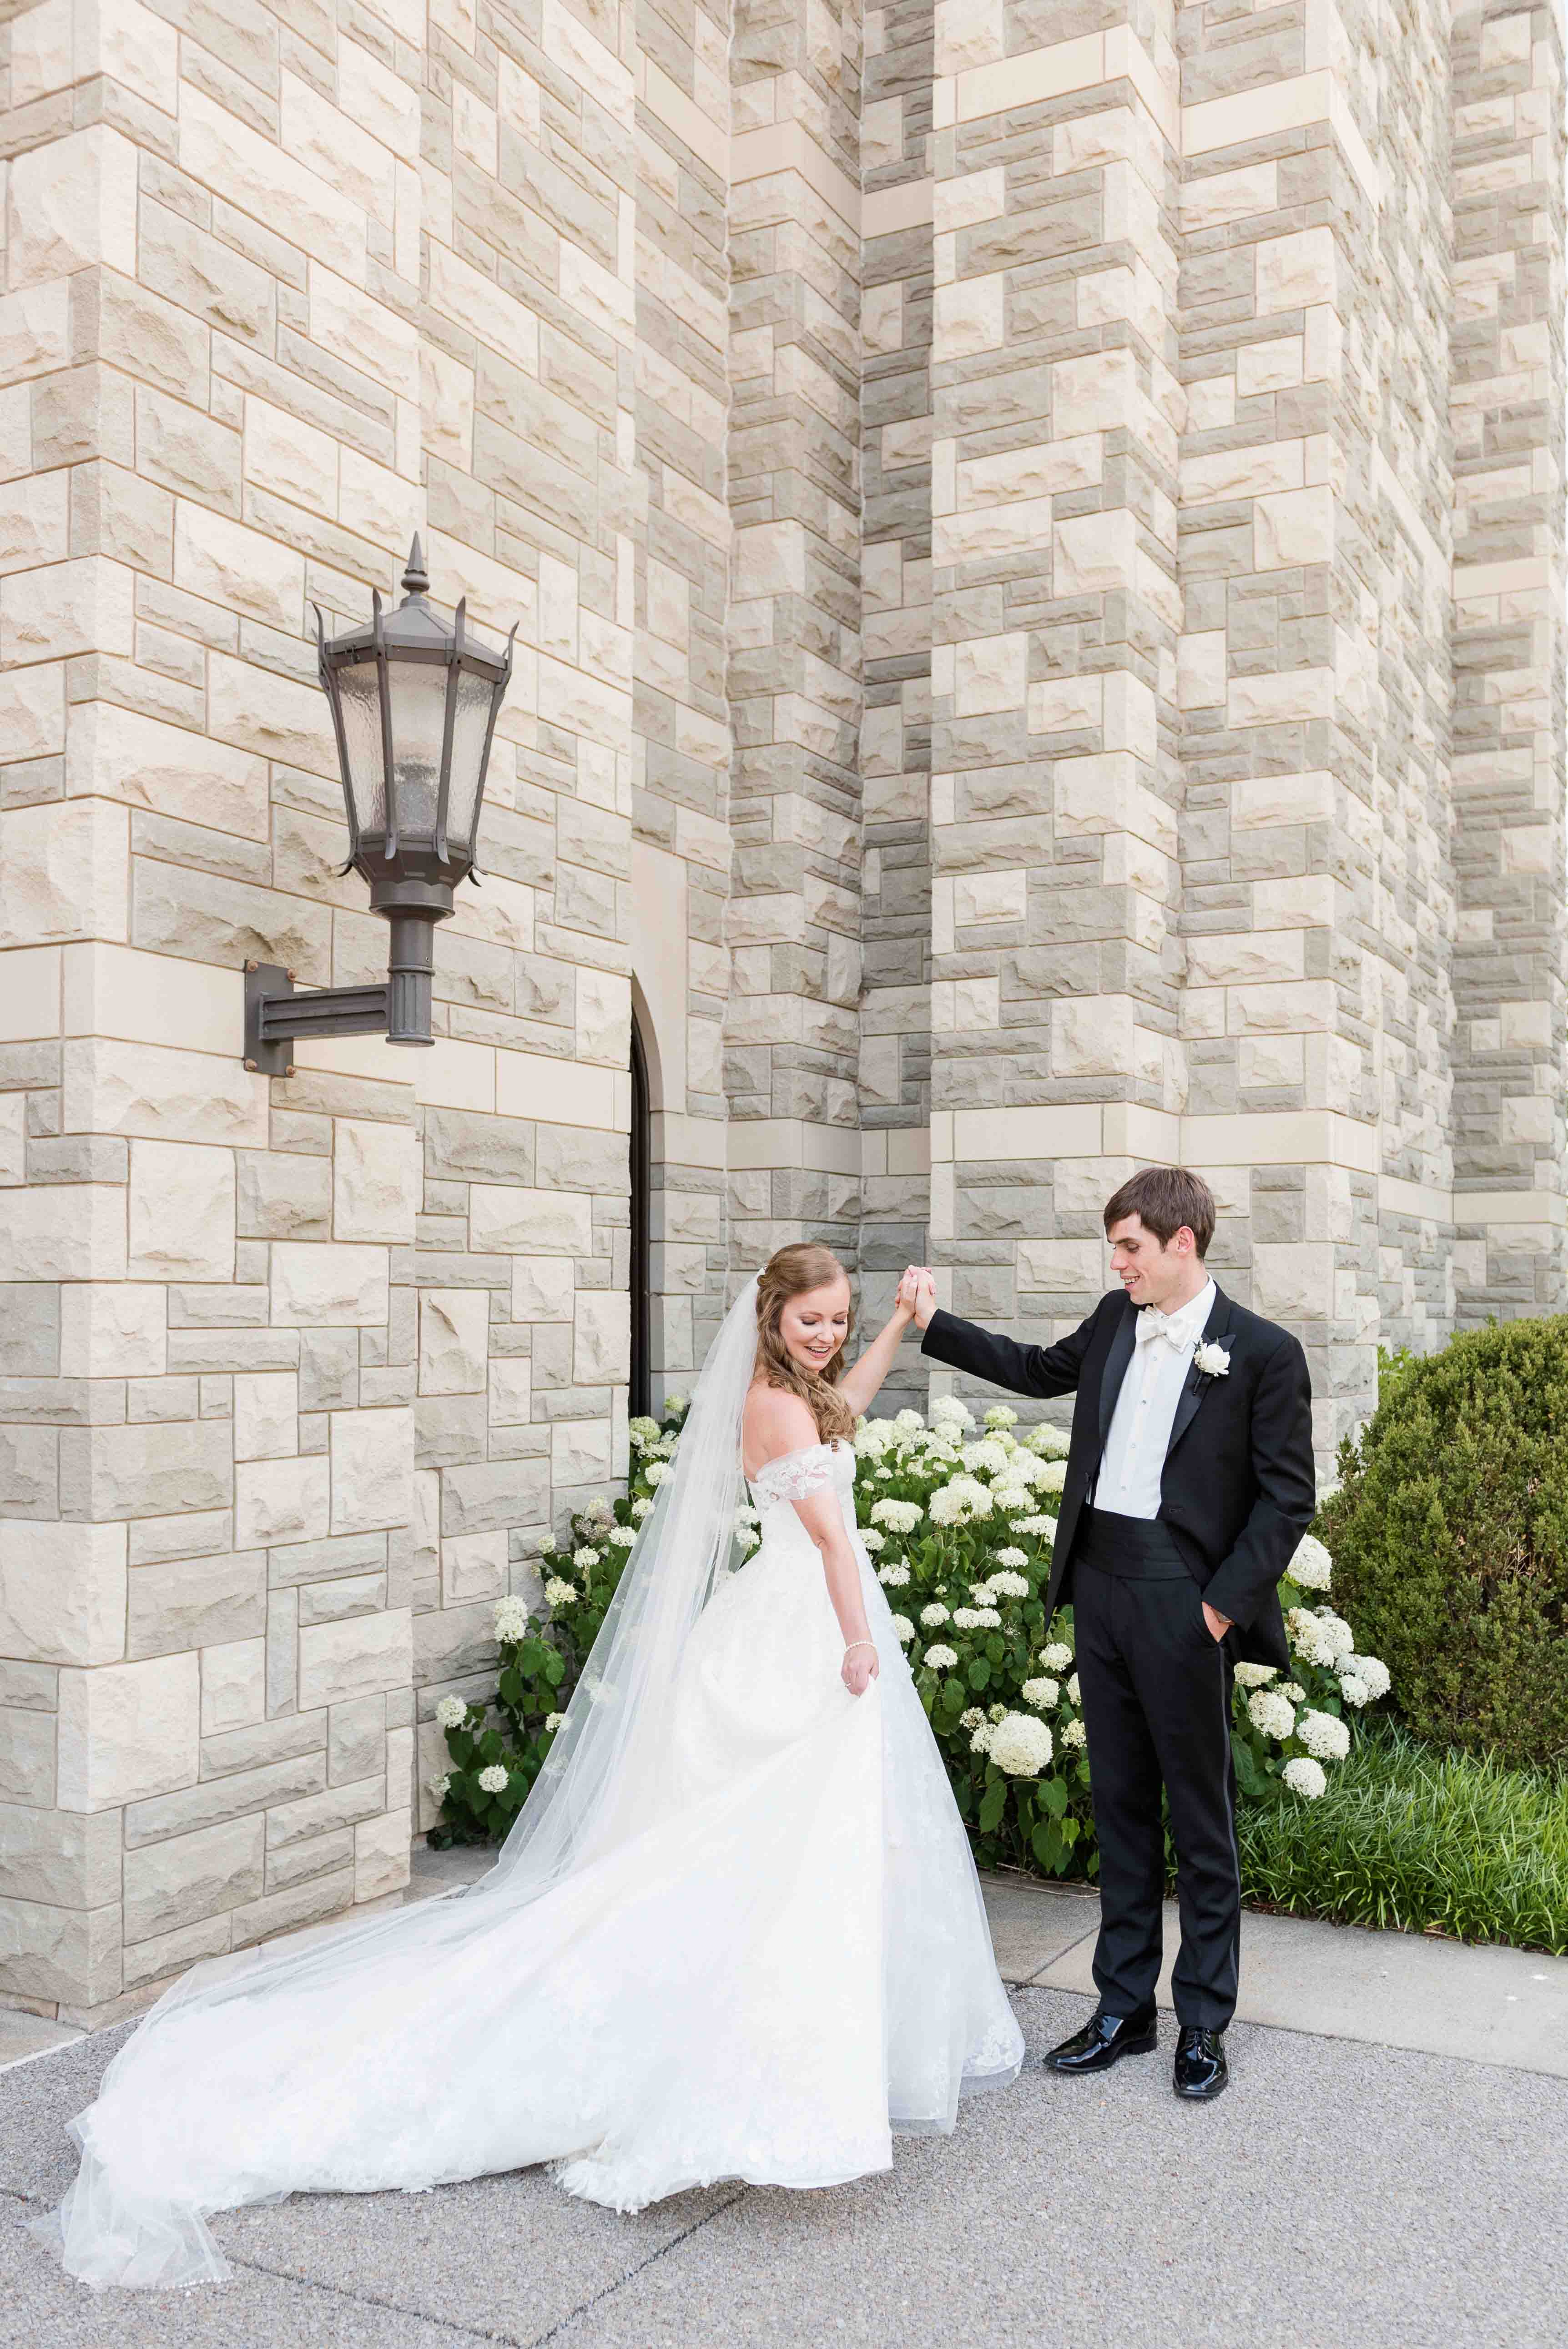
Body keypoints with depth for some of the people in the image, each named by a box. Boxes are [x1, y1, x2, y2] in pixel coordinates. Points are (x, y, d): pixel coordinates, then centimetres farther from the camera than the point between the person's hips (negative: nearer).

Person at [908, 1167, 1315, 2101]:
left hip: (1184, 1603, -6)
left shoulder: (1264, 1352, -9)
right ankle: (1124, 2008, 25)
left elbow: (1289, 1496, -8)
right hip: (1099, 1584, 6)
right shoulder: (1115, 1321, 8)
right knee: (1121, 1804, 14)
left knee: (1202, 1813, 6)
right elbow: (1040, 1369, 27)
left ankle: (1205, 2024, 20)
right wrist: (935, 1325, 23)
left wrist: (1225, 1602, -13)